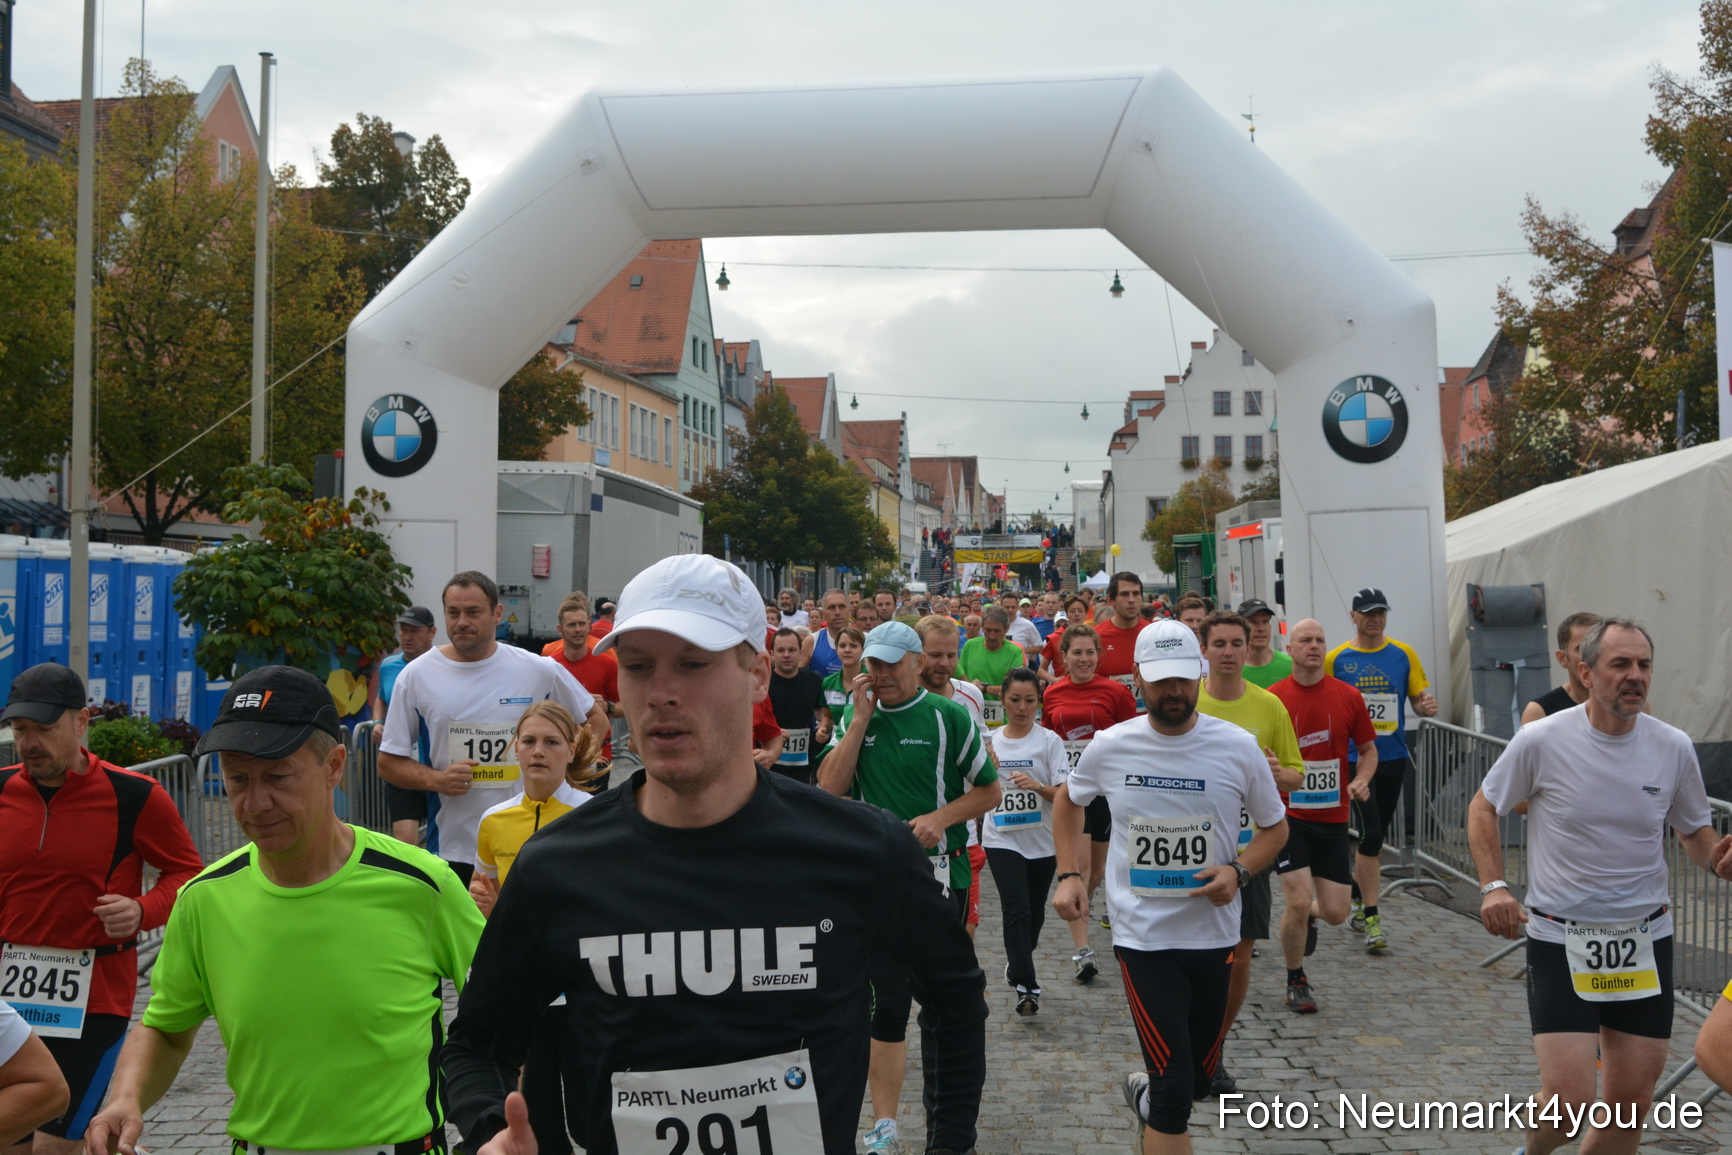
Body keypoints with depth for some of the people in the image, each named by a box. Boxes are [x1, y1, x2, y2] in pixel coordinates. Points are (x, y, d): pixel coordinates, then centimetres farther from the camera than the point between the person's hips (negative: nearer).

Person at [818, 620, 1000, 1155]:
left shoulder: (950, 717, -4)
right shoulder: (858, 718, 6)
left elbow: (988, 790, -1)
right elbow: (830, 789, -5)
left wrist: (939, 818, -16)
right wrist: (860, 719, -10)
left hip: (939, 875, -3)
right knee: (886, 1003, 9)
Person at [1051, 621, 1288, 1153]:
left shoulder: (1238, 747, -7)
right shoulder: (1109, 746, -7)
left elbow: (1274, 827, 6)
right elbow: (1067, 799, 13)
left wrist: (1238, 871, -13)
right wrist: (1069, 875, 2)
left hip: (1213, 934, 2)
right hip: (1142, 936, -2)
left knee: (1198, 1079, 18)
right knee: (1173, 1091, -10)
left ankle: (1146, 1093, 50)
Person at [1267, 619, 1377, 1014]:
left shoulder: (1349, 696, 1)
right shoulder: (1272, 698, -5)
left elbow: (1368, 749, 11)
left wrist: (1361, 780, -7)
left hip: (1333, 819, 3)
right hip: (1288, 817, -3)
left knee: (1335, 914, 2)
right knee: (1298, 902, -11)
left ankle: (1307, 914, 41)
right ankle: (1296, 983, 14)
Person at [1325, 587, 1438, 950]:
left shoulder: (1404, 654, 5)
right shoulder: (1336, 659, -1)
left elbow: (1419, 697, 7)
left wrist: (1427, 705, -16)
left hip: (1393, 758, 3)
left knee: (1377, 837, 14)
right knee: (1370, 835, -11)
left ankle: (1357, 903, 32)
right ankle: (1371, 920, -6)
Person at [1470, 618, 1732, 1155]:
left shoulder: (1673, 747, -3)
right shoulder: (1540, 740, -11)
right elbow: (1484, 808, 2)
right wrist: (1493, 885, -11)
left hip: (1645, 939, 4)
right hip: (1560, 939, -3)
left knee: (1630, 1107, 8)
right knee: (1569, 1100, -9)